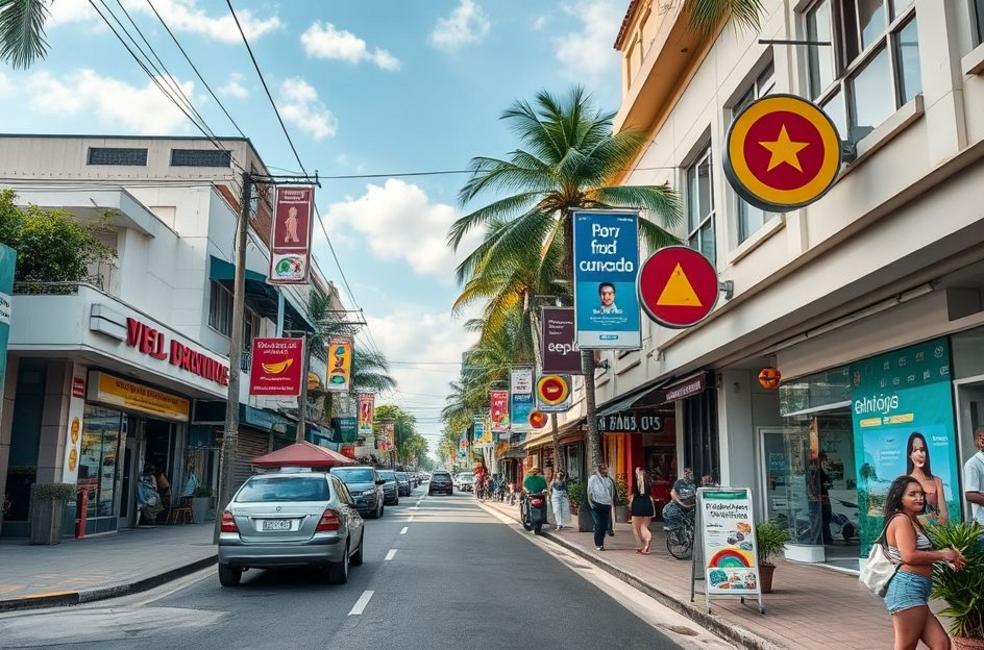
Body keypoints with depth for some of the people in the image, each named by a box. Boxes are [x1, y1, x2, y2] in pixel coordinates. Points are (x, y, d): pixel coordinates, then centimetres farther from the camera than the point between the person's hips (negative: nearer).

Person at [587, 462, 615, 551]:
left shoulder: (608, 479, 12)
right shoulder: (593, 479, -3)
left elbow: (612, 492, 19)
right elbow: (589, 492, -2)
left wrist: (612, 502, 13)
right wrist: (590, 503, -9)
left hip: (607, 505, 5)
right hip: (597, 505, -5)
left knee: (604, 525, 6)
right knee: (598, 525, -7)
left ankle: (601, 544, 17)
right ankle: (597, 544, 2)